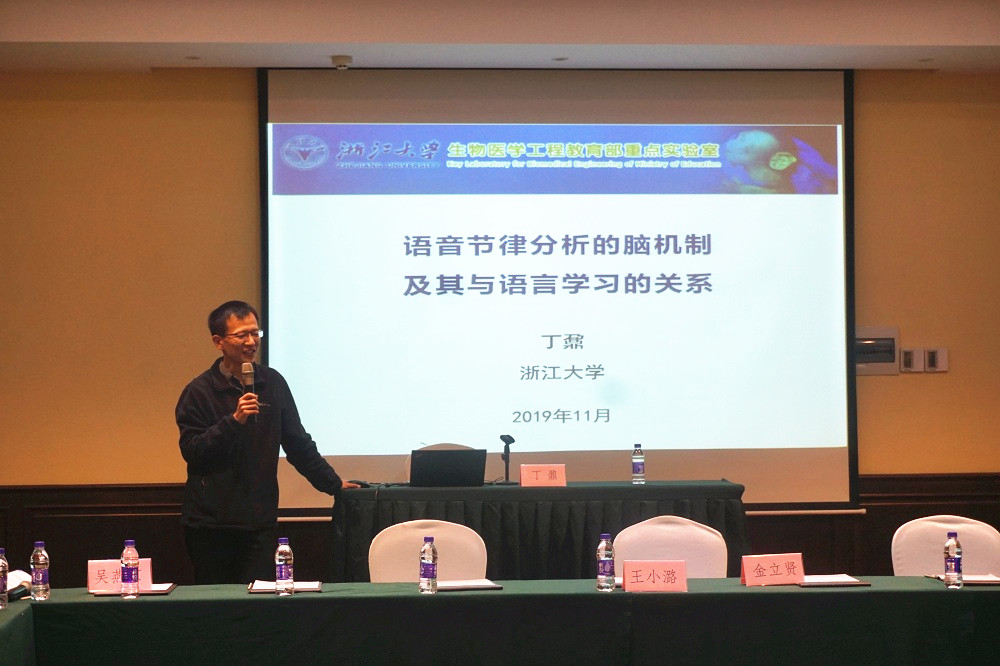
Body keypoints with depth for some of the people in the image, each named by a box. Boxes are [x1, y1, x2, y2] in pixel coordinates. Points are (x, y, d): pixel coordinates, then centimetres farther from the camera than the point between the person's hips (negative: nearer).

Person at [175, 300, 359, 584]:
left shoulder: (273, 383, 9)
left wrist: (333, 484, 20)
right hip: (210, 524, -3)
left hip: (260, 521, 3)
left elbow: (297, 443, 17)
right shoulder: (199, 391, -3)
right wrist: (234, 420, -20)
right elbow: (191, 451, -11)